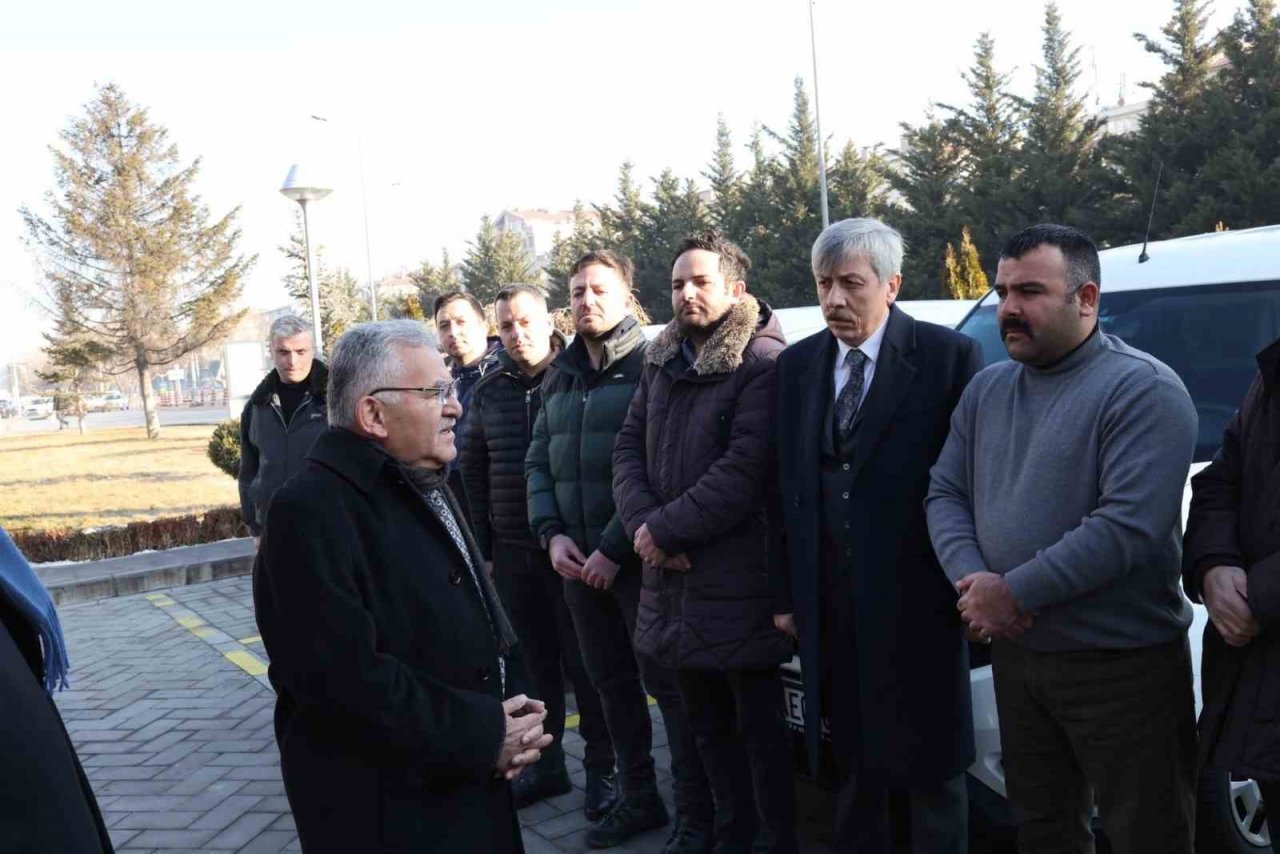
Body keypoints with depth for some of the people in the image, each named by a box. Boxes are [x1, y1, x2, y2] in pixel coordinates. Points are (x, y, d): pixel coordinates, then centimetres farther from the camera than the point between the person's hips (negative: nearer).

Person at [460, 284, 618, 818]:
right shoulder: (489, 391, 8)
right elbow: (473, 471, 13)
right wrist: (483, 545, 10)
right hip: (512, 551, 4)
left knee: (583, 662, 2)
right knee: (536, 661, 13)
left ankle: (601, 768, 16)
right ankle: (545, 763, 26)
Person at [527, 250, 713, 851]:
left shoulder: (650, 367, -8)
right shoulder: (559, 379, 14)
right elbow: (538, 463, 15)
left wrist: (615, 547, -17)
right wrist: (552, 533, 0)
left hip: (638, 557, -6)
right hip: (578, 559, 7)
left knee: (668, 683, 0)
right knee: (611, 683, 14)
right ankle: (638, 799, 29)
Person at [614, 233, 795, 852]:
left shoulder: (764, 364, -13)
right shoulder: (661, 364, 12)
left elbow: (746, 470, -21)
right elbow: (629, 448, 9)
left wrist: (665, 529, -15)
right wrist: (644, 525, -9)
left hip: (739, 584, -7)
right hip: (673, 576, 7)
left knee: (760, 728, 6)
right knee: (707, 725, 19)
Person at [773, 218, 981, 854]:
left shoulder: (949, 356, -8)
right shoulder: (797, 365, 6)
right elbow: (787, 487, 7)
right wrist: (787, 593, 6)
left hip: (918, 606, -4)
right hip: (831, 610, 4)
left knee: (931, 770, 11)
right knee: (854, 766, 19)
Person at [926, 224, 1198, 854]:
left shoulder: (1143, 389, -15)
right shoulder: (986, 390, 8)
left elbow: (1130, 523, -25)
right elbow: (945, 494, 6)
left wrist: (1014, 592, -22)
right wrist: (972, 578, -13)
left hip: (1124, 665, -6)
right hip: (1016, 654, 6)